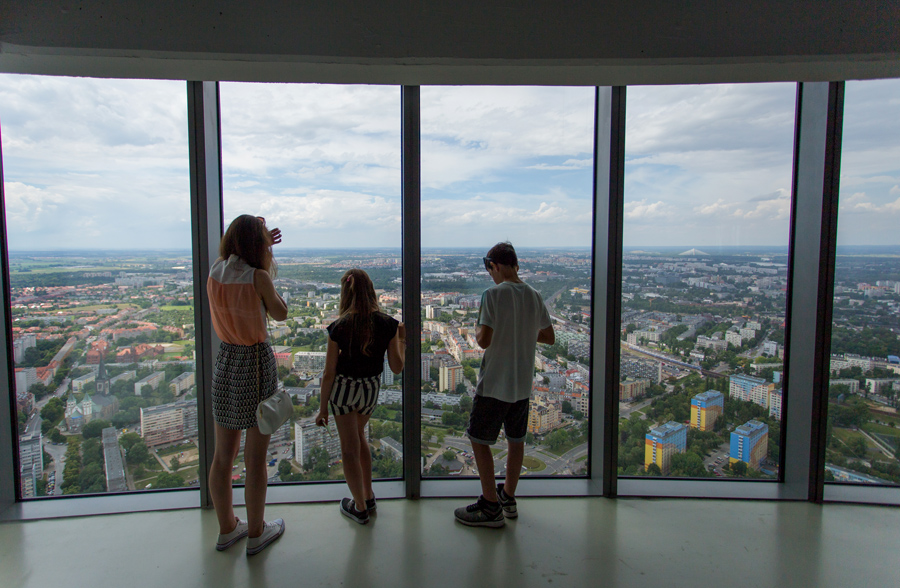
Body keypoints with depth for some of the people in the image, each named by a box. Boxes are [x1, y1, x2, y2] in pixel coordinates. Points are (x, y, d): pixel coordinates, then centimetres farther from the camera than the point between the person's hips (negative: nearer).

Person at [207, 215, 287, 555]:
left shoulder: (215, 270, 0)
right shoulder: (258, 277, -17)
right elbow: (280, 314, -2)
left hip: (224, 362, 7)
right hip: (256, 364, -6)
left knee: (223, 455, 17)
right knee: (255, 459, 8)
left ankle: (227, 529, 33)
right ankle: (256, 533, 24)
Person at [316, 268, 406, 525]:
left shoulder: (339, 327, -17)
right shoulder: (387, 324, -13)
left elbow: (329, 373, -13)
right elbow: (397, 367, -7)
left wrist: (323, 408, -2)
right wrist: (402, 340, 7)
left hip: (343, 388, -3)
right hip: (371, 389, 3)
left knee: (349, 447, 12)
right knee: (358, 434, 28)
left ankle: (360, 508, 23)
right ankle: (368, 496, 34)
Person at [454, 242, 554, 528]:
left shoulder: (493, 294, -16)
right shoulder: (535, 296, 3)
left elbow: (484, 341, -20)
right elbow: (549, 337, 11)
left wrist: (476, 330, 1)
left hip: (494, 384, -7)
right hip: (523, 384, 7)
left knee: (479, 441, 6)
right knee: (516, 440, 18)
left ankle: (491, 507, 13)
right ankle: (508, 498, 33)